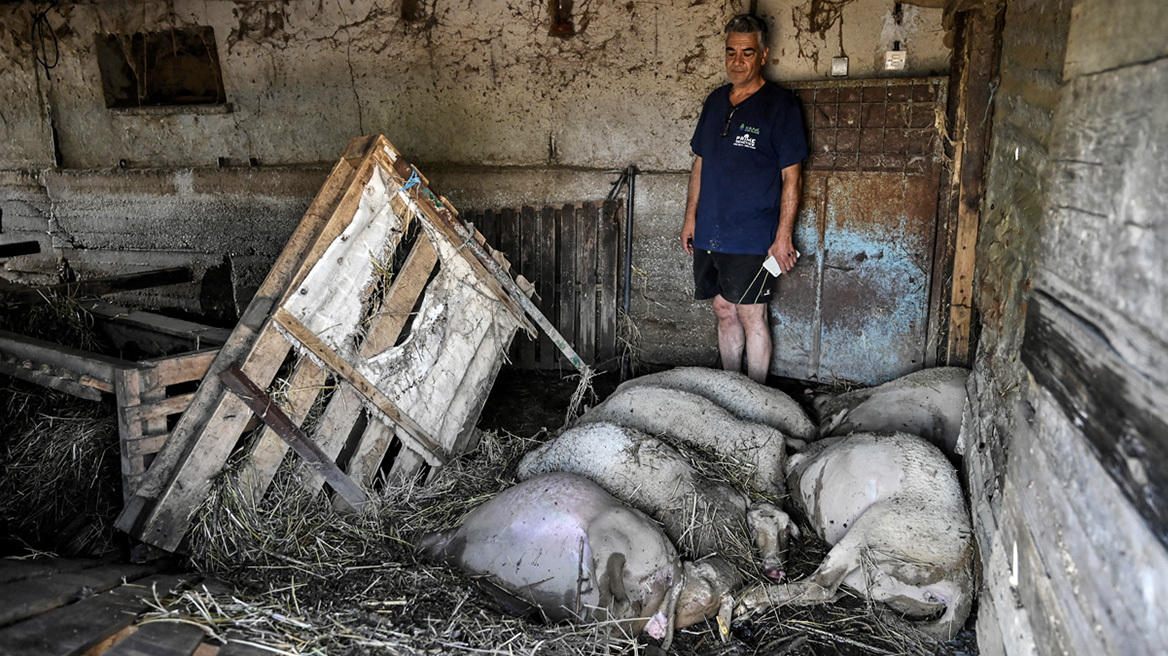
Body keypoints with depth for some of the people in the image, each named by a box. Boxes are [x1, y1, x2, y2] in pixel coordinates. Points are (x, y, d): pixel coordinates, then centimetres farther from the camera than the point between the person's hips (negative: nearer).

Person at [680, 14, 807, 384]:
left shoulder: (780, 105, -6)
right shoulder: (715, 101, 12)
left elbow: (792, 177, -8)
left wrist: (783, 236, -13)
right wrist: (691, 217, 14)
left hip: (752, 237, -6)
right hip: (710, 233, 6)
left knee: (751, 317, 0)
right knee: (724, 311, 13)